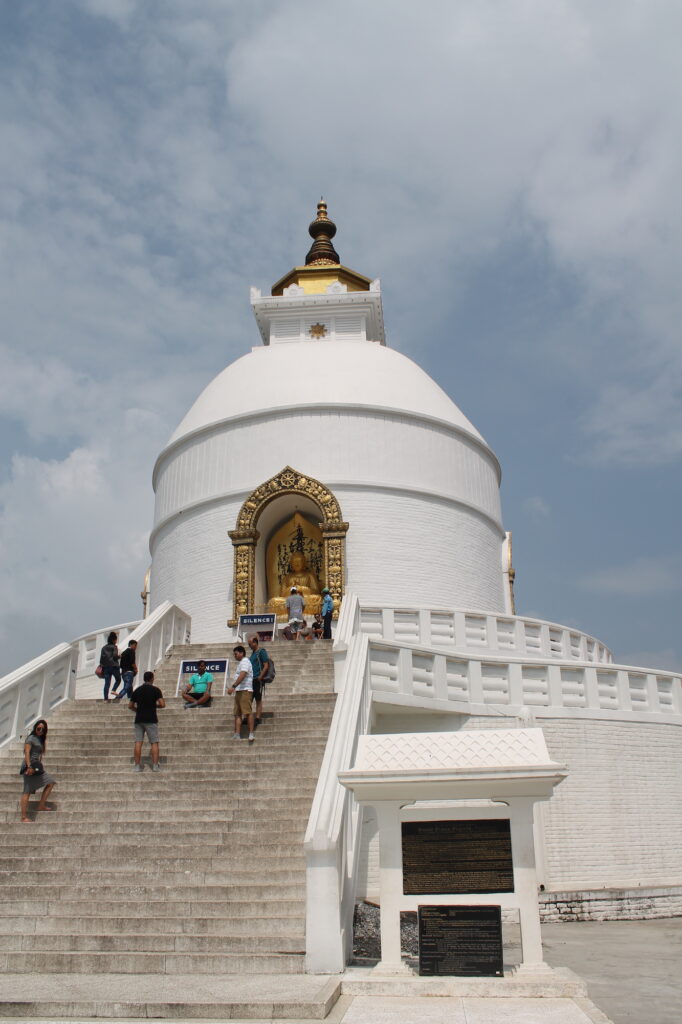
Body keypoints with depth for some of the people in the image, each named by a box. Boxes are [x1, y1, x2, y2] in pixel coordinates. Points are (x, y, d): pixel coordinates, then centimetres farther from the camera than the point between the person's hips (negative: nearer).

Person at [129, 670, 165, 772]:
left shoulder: (137, 690, 9)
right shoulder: (155, 690, -4)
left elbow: (130, 706, 12)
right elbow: (162, 704, -11)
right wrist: (155, 705, 9)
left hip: (138, 720, 4)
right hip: (151, 720, -4)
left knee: (138, 743, 3)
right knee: (154, 743, 1)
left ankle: (137, 765, 1)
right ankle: (155, 765, -4)